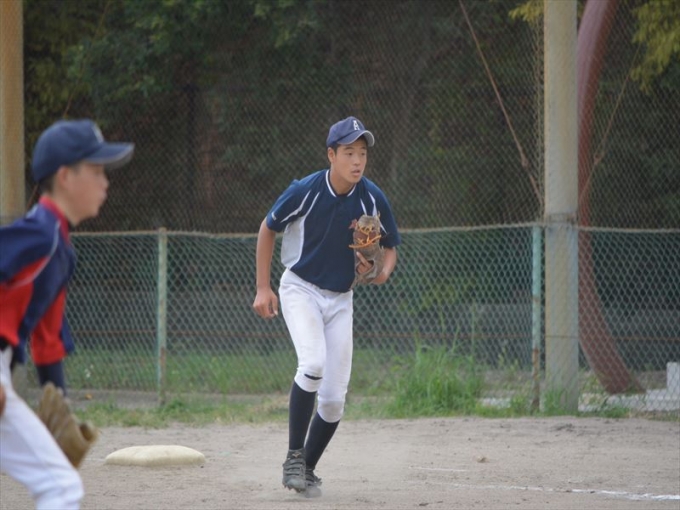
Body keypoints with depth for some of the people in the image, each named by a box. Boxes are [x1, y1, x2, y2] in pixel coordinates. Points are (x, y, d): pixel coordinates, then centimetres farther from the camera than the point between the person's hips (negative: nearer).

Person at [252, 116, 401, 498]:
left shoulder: (373, 199, -11)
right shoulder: (305, 192, -17)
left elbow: (391, 248, 4)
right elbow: (268, 229, -1)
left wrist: (382, 273, -19)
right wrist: (263, 288, -3)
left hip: (340, 298, 3)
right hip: (300, 289, -3)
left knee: (334, 398, 0)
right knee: (313, 363, -29)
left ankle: (307, 470, 21)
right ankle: (295, 456, -16)